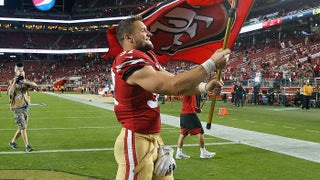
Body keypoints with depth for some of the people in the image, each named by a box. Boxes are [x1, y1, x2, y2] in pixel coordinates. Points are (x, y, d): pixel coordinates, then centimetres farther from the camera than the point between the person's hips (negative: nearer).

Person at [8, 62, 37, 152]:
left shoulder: (25, 82, 4)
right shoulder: (13, 83, -6)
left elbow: (35, 85, -14)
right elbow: (10, 93, -25)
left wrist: (25, 81, -27)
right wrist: (15, 82, -27)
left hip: (25, 108, 5)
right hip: (17, 109, -5)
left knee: (22, 128, 13)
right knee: (23, 128, -11)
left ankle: (12, 142, 32)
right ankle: (27, 146, -10)